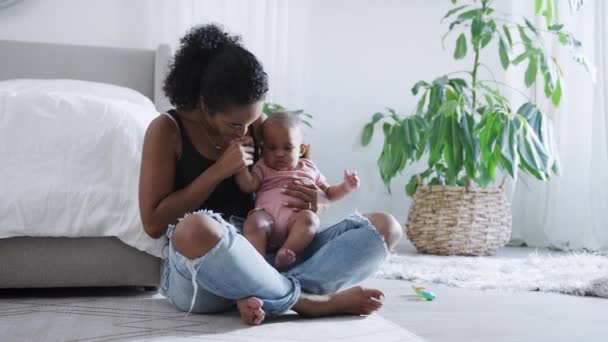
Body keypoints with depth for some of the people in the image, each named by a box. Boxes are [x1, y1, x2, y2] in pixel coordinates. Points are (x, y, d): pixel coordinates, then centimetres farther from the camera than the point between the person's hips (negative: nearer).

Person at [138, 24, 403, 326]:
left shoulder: (259, 126, 11)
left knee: (384, 226, -9)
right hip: (197, 272, -5)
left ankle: (261, 296, -29)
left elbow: (321, 191, 18)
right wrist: (219, 171, -14)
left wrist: (319, 201, -7)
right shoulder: (167, 130, -2)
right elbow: (153, 223, -8)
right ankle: (307, 300, -25)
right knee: (195, 229, -43)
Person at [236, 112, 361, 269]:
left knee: (309, 218, -33)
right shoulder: (263, 168, 26)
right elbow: (248, 186, 8)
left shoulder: (309, 168, 30)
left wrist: (346, 187, 16)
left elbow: (328, 193, 34)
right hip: (267, 215, -1)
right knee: (254, 221, -35)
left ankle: (284, 254, -46)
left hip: (296, 218, 1)